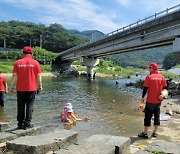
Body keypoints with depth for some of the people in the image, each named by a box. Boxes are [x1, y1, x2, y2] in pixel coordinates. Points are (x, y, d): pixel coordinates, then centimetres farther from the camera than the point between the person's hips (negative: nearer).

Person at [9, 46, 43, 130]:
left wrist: (11, 87, 5)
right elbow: (38, 76, 0)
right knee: (29, 106, 7)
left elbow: (14, 76, -2)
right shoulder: (35, 63, -2)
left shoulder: (17, 62, -1)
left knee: (21, 107, 11)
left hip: (20, 89, 1)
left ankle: (20, 124, 16)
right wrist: (40, 86, 13)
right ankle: (27, 124, 8)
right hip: (31, 88, -1)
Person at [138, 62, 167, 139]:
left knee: (148, 116, 2)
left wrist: (143, 97, -1)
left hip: (150, 101, -5)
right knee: (157, 115, 14)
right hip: (158, 101, 5)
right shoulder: (162, 77, 1)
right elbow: (165, 88, 8)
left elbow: (145, 88, -11)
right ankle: (155, 132, 20)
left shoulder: (149, 77, -13)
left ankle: (145, 133, 7)